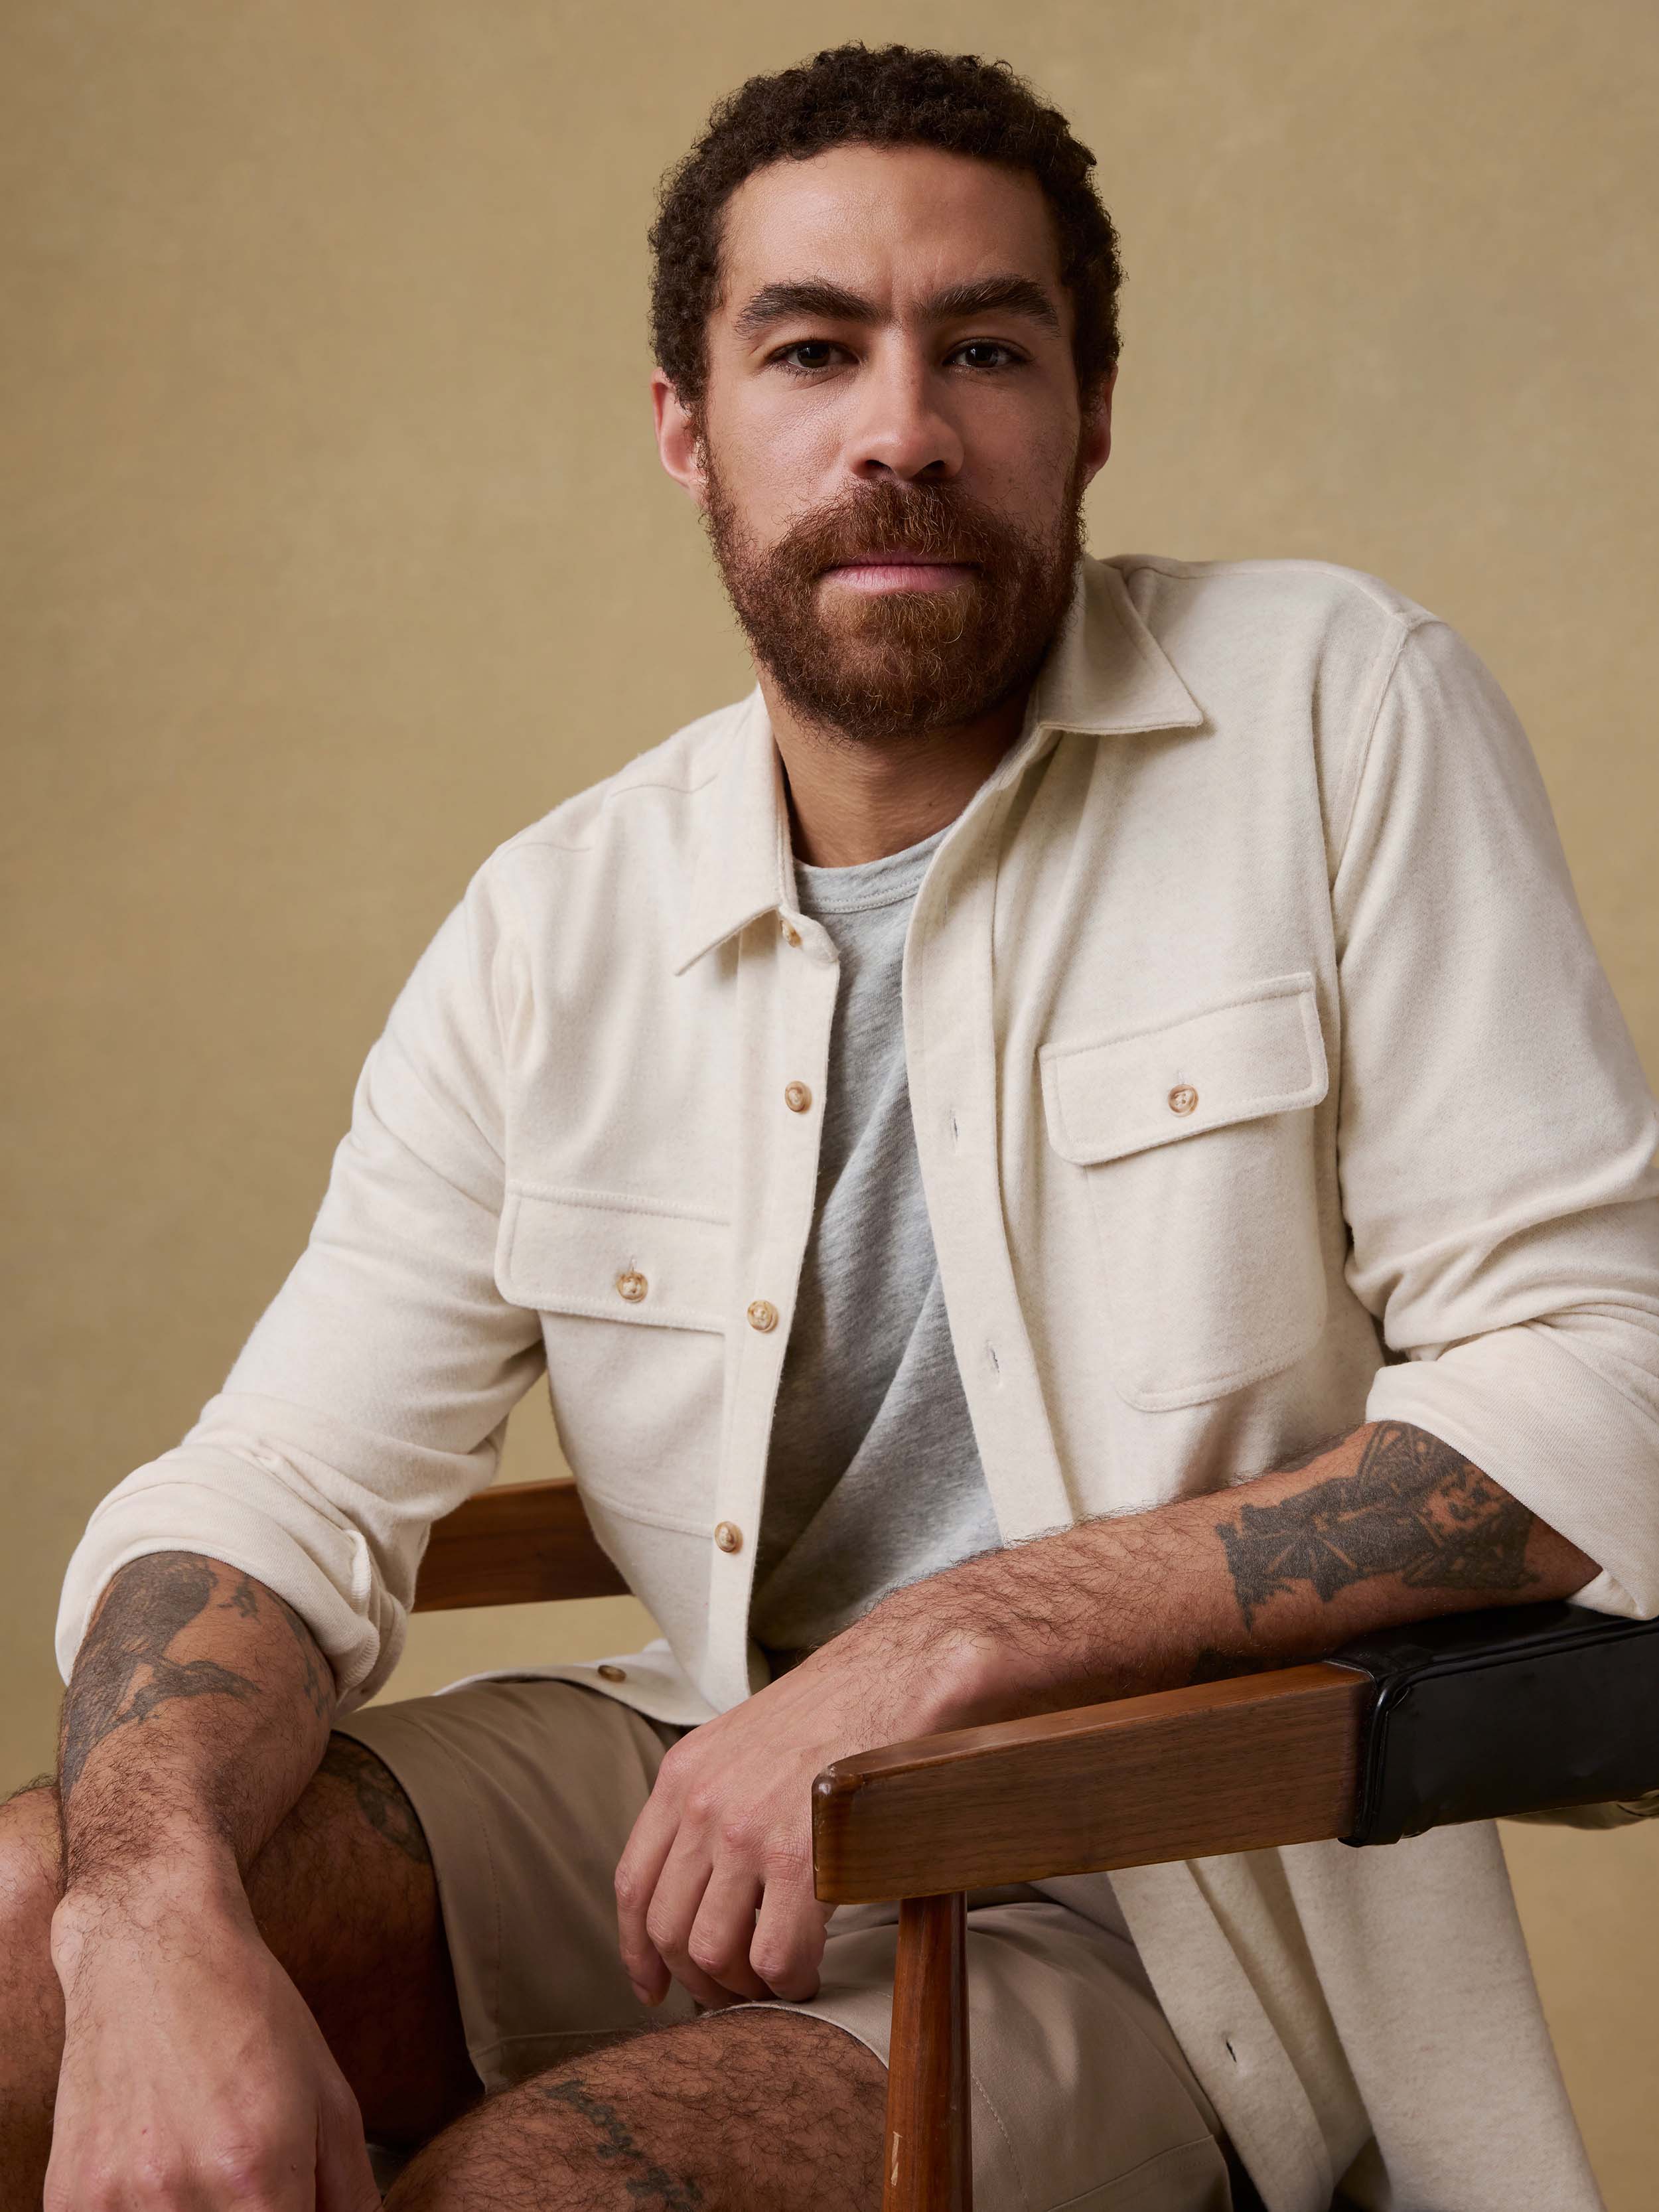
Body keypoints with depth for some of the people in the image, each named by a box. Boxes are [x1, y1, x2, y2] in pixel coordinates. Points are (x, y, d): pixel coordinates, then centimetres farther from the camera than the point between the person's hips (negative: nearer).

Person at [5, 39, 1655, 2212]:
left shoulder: (1334, 713, -9)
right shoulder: (555, 931, 2)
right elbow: (278, 1492, -4)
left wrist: (958, 1636, -23)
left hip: (1151, 1894, -3)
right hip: (698, 1784, 4)